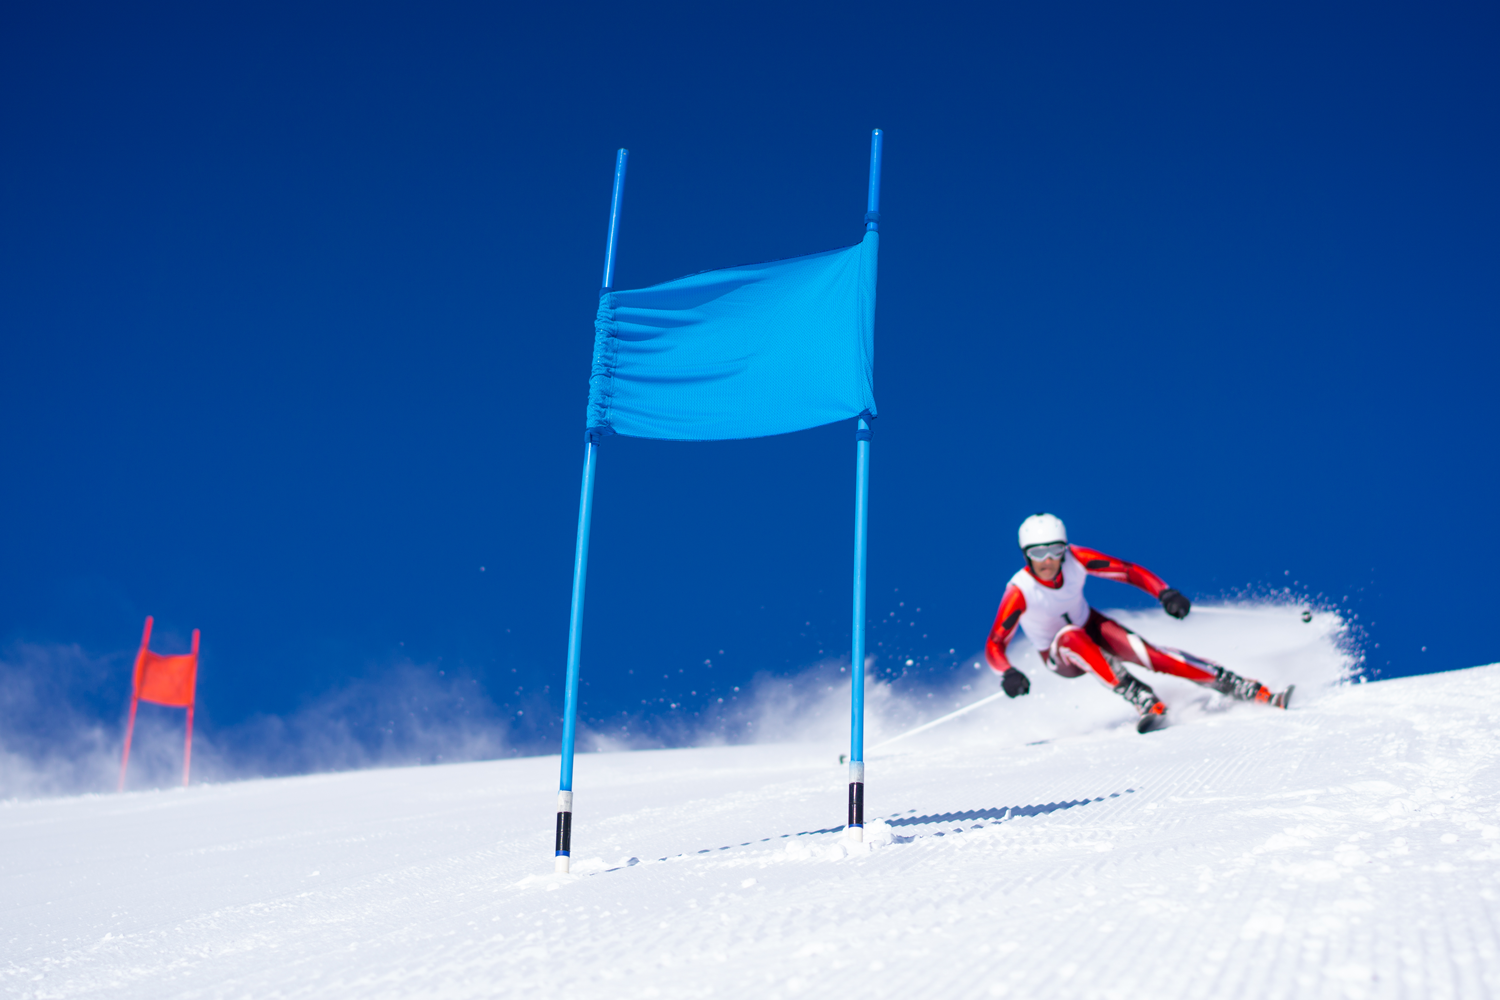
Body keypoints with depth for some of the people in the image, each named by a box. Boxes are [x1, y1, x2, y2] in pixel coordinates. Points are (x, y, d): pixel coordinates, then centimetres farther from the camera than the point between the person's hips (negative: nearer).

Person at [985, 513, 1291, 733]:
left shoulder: (1076, 559, -23)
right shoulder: (1020, 592, -29)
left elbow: (1130, 571, -17)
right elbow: (994, 646, -25)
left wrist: (1164, 592, -33)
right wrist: (1008, 674, -45)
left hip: (1091, 626, 2)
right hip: (1060, 656, -2)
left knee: (1149, 654, -24)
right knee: (1072, 637, -38)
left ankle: (1259, 694, -28)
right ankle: (1146, 703, -38)